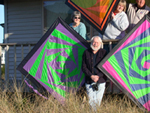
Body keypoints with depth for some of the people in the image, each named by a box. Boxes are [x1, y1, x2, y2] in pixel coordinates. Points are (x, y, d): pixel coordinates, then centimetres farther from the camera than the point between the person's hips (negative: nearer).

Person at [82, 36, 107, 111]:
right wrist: (91, 76, -12)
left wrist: (98, 76, -14)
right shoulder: (86, 53, 2)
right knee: (91, 101, 1)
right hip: (89, 81, 1)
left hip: (100, 81, -1)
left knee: (98, 100, 2)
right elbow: (83, 67, 2)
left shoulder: (103, 53, -1)